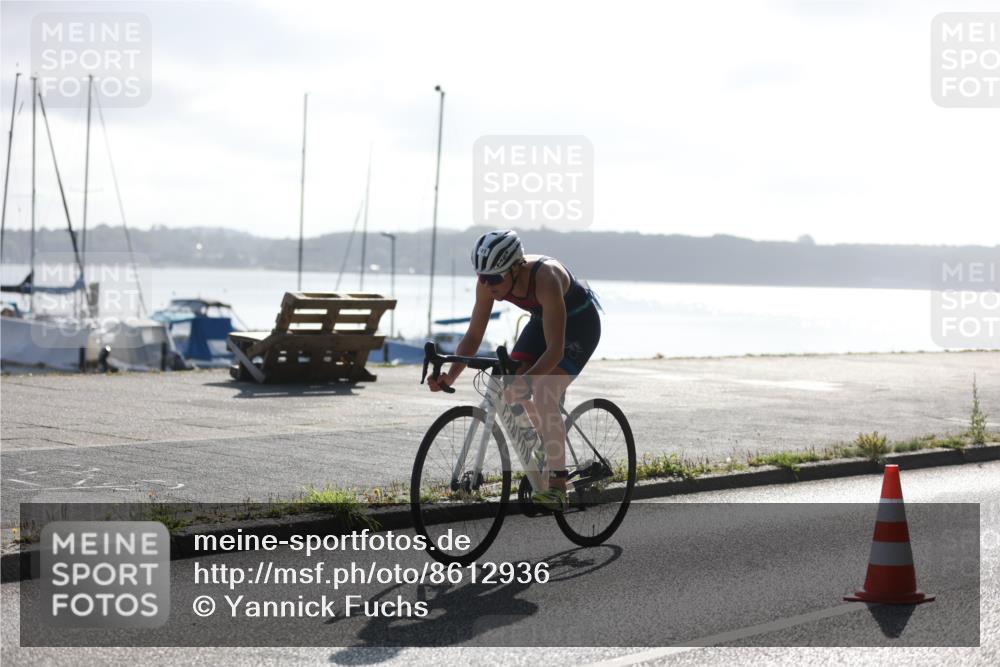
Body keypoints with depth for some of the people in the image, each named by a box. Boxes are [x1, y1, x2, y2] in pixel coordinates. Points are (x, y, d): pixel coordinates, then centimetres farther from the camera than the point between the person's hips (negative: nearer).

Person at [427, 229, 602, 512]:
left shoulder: (546, 279, -39)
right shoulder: (489, 282, -21)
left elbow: (555, 349, -41)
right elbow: (473, 335, -15)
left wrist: (523, 380, -54)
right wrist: (451, 376, -29)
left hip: (580, 322, -7)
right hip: (543, 319, 7)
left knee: (543, 394, -24)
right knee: (511, 391, -6)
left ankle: (557, 487, -20)